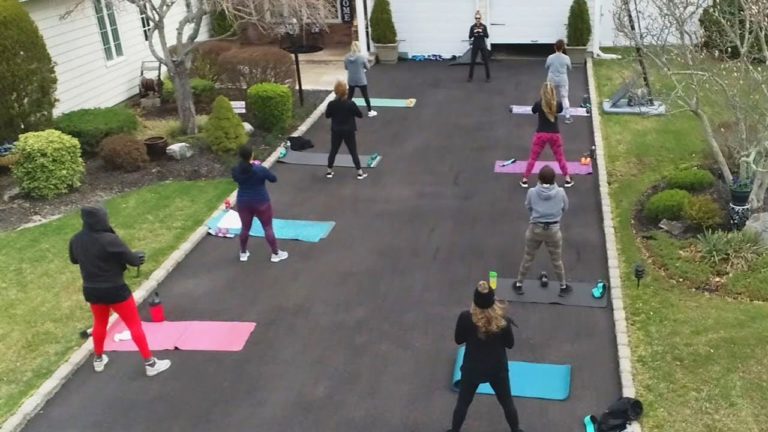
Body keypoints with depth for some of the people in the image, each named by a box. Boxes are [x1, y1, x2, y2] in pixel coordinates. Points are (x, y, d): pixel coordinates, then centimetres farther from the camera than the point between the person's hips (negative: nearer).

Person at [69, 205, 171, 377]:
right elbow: (132, 260, -17)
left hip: (91, 290, 6)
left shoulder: (76, 240, -5)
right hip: (114, 290, -6)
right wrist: (140, 256, 5)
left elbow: (74, 260, 15)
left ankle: (98, 359, 45)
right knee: (134, 325, 7)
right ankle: (150, 363, 13)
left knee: (100, 324, 29)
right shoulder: (109, 240, -26)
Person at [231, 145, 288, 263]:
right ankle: (276, 254, 21)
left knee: (245, 228, 21)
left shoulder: (236, 170, -9)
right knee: (268, 228, 10)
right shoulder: (260, 169, -22)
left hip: (243, 203, 4)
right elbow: (273, 179, -7)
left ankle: (243, 253, 35)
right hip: (261, 203, -4)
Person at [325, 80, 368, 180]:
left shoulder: (331, 104, -14)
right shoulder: (350, 103, -19)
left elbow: (327, 115, 3)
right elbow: (360, 115, -8)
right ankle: (360, 173, 16)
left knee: (333, 151, 18)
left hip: (336, 132, 2)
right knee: (353, 152, 10)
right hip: (349, 132, -2)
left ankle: (329, 171, 26)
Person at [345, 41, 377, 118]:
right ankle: (370, 111, 20)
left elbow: (346, 67, 7)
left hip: (351, 80, 3)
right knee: (365, 96, 10)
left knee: (350, 96, 17)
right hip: (361, 80, -3)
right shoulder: (362, 57, -17)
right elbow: (368, 67, -6)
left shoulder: (346, 57, -6)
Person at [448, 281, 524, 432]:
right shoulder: (503, 320, -23)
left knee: (463, 402, 22)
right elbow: (510, 344, -7)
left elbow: (458, 340, -7)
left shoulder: (465, 318, -23)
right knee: (507, 402, 24)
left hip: (472, 368, 0)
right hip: (497, 368, 0)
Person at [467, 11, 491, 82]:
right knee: (472, 61, 0)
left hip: (482, 45, 0)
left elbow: (487, 36, -5)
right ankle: (470, 77, 10)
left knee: (486, 61, 0)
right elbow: (470, 37, -2)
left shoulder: (484, 26, 0)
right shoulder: (472, 27, 1)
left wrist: (482, 32, -21)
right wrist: (474, 33, -20)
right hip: (475, 45, 0)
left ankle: (488, 77, 7)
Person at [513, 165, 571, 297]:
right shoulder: (560, 192, -14)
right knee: (557, 260, 18)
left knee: (527, 258, 18)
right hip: (553, 230, 0)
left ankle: (519, 284, 32)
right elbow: (565, 208, 2)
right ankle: (563, 286, 35)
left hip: (535, 229, 0)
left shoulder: (532, 192, -15)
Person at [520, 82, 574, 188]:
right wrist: (554, 100, 13)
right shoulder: (558, 104, -9)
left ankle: (524, 180, 17)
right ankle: (568, 179, 25)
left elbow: (533, 111, 8)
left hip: (541, 134, -1)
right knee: (560, 157, 18)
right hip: (554, 134, 1)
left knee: (532, 158, 13)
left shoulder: (539, 104, -14)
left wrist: (541, 99, 8)